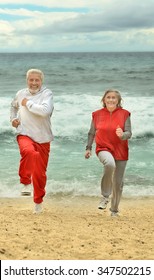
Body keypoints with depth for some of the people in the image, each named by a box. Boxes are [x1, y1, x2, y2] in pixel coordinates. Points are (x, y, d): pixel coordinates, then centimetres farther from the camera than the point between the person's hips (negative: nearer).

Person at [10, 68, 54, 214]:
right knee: (28, 151, -37)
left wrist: (28, 103, -18)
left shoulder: (47, 93, -9)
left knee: (40, 172, 8)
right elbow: (13, 106, 28)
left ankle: (38, 201, 31)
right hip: (24, 135, 1)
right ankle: (26, 182, -18)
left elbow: (45, 110, -29)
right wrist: (13, 119, 11)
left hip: (42, 138, -1)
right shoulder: (20, 93, 5)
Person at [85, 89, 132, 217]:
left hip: (120, 152, 1)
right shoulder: (97, 114, 2)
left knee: (118, 182, 6)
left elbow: (129, 133, -6)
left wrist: (122, 135, -28)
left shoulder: (124, 114, -2)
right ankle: (105, 196, -18)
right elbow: (92, 133, 12)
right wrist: (88, 148, 8)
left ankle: (114, 210, 27)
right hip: (103, 149, -1)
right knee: (110, 163, -36)